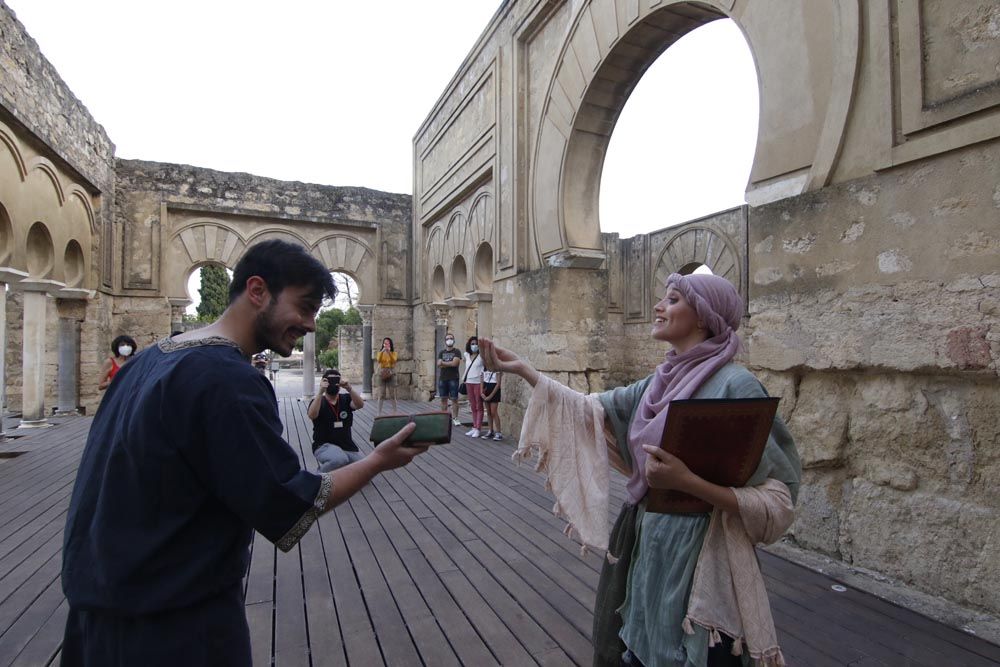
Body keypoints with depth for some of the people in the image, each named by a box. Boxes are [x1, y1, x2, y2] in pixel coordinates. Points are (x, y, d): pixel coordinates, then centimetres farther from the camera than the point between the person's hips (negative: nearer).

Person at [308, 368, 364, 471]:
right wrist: (321, 392, -32)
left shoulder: (345, 399, 7)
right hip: (324, 446, -4)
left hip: (347, 446, 4)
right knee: (339, 459, -36)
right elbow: (312, 415, -22)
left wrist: (349, 388, -30)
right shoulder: (318, 401, 0)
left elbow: (360, 405, -14)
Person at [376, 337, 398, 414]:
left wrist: (389, 352, -26)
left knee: (393, 394, 1)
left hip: (391, 374, 0)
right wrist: (382, 351, -25)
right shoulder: (380, 352, 6)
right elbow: (378, 361, -13)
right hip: (382, 374, 0)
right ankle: (379, 413, 4)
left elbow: (394, 360, -15)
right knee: (381, 394, 0)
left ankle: (395, 412, 6)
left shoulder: (393, 353, 4)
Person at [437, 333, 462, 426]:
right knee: (443, 399, 7)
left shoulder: (456, 352, 2)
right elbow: (439, 364, 1)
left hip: (453, 379, -4)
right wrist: (450, 364, -12)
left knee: (454, 399, -3)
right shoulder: (441, 352, 14)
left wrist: (443, 363, -5)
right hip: (442, 379, 4)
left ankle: (455, 418, 2)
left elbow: (455, 363, -13)